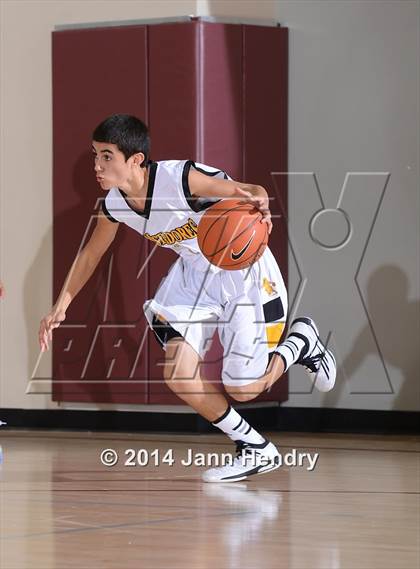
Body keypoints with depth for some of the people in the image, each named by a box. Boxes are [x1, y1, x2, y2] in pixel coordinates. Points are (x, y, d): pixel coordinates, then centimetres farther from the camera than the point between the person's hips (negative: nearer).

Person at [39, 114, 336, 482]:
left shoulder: (182, 179, -32)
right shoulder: (115, 204, -10)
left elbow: (250, 192, -31)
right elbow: (92, 253, 9)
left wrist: (260, 206, -55)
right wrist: (61, 306, 8)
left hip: (245, 275, -6)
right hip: (195, 275, 6)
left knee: (242, 389, -3)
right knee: (178, 376, -10)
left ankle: (302, 340, 27)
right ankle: (256, 451, 8)